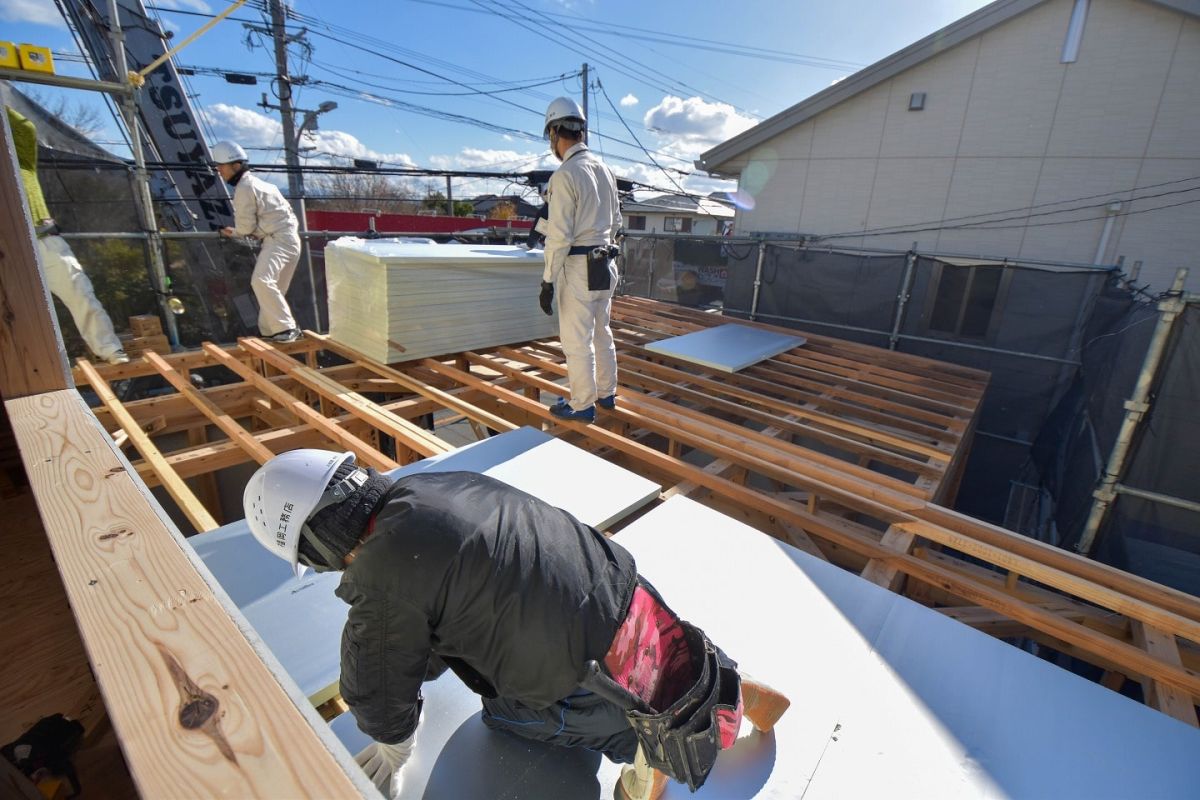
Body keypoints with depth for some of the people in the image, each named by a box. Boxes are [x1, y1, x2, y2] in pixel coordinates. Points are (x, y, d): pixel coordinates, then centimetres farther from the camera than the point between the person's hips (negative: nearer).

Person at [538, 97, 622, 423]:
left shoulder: (565, 174, -15)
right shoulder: (604, 168, 9)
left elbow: (559, 236, -18)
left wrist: (548, 281, -13)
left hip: (578, 267, -8)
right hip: (606, 264, 8)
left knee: (577, 340, 1)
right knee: (602, 332, 18)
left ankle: (582, 405, 11)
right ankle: (606, 394, 30)